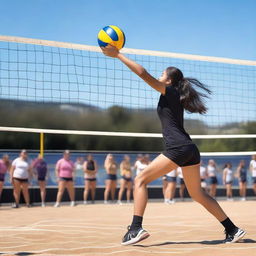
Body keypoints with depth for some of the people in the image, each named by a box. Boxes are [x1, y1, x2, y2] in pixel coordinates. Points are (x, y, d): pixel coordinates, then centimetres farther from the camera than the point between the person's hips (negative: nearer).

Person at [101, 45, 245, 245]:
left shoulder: (169, 91, -2)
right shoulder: (177, 96, 20)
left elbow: (143, 73, -8)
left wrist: (117, 55, -6)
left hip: (178, 148, -9)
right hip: (190, 149, 9)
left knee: (141, 180, -5)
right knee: (198, 193, 16)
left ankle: (136, 228, -16)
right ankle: (233, 230, 14)